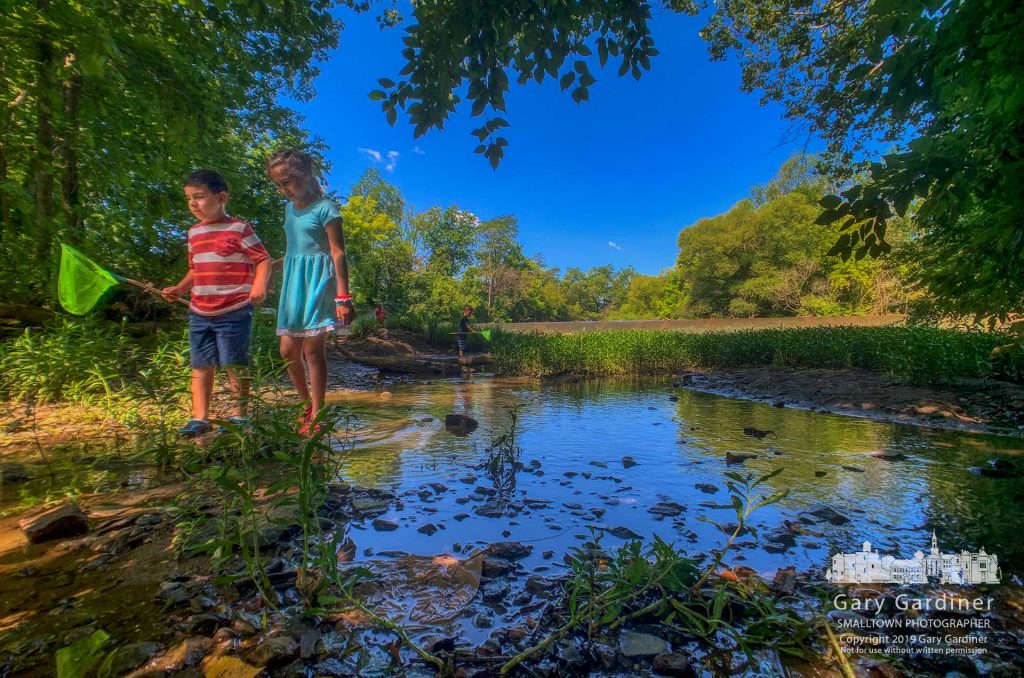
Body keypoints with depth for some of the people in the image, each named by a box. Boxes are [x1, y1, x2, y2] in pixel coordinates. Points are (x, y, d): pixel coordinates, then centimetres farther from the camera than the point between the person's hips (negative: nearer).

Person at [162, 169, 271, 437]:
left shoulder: (239, 229, -5)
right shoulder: (194, 233, 15)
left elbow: (263, 259, -8)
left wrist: (259, 285, -25)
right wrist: (179, 289, 10)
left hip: (234, 312, -7)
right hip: (199, 313, 7)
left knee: (235, 364, 1)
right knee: (201, 365, 9)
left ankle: (239, 414, 14)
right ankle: (200, 417, 16)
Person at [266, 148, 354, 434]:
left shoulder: (325, 208, -8)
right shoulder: (289, 208, 16)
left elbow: (338, 253, -13)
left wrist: (343, 297, -18)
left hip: (317, 281, -8)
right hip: (293, 282, 8)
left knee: (313, 349, -5)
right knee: (288, 350, 8)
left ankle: (316, 415, 6)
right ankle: (307, 405, 25)